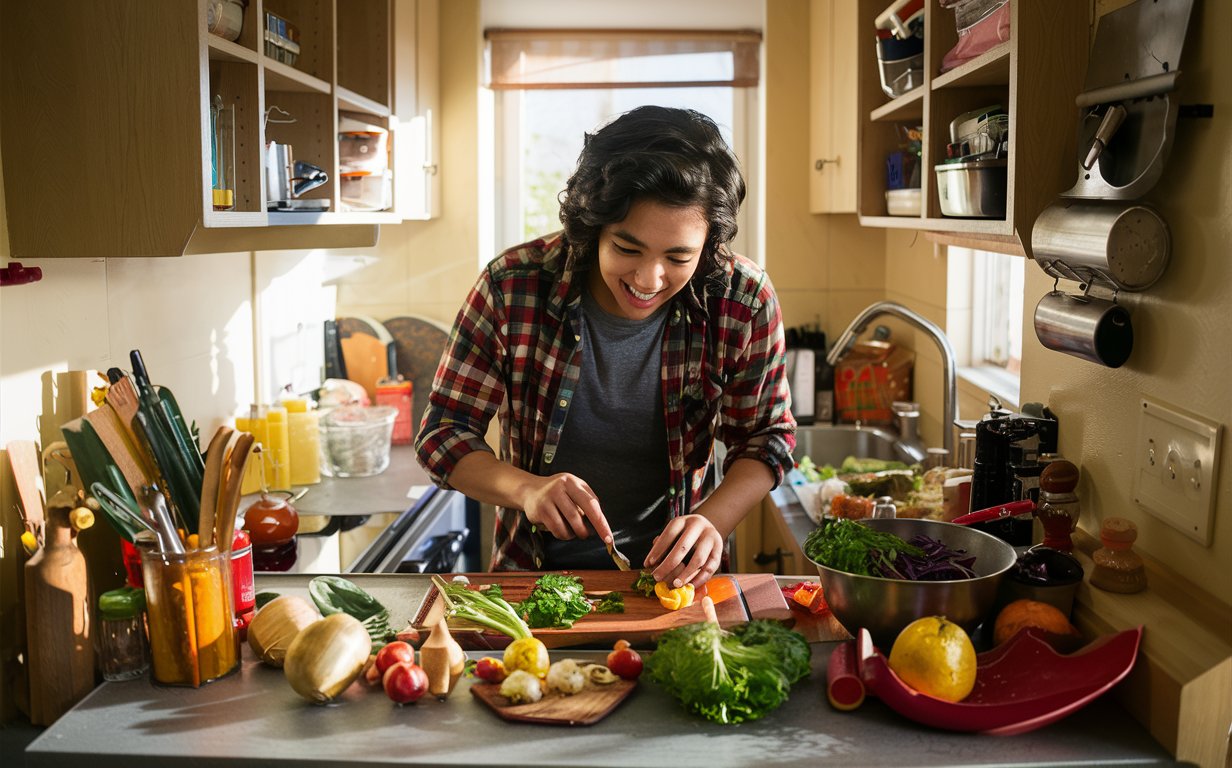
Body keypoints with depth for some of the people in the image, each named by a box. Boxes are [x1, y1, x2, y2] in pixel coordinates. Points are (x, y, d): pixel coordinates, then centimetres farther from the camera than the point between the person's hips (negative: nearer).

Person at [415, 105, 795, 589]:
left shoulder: (744, 301, -14)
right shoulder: (513, 286, -15)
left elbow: (768, 438, 0)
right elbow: (443, 434, -8)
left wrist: (712, 520, -20)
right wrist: (525, 488, -28)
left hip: (668, 570, 1)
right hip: (533, 575, -1)